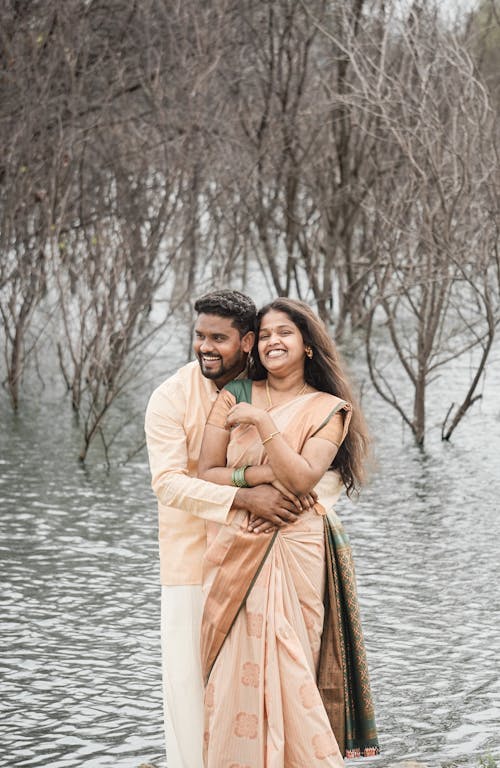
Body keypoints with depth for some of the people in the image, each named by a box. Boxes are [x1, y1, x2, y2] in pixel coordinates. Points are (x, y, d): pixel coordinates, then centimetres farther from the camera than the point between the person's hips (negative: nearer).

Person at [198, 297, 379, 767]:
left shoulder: (329, 410, 3)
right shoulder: (234, 397, 8)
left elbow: (303, 477, -11)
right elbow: (205, 474, 2)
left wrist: (263, 423, -16)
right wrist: (256, 475, -13)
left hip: (294, 552, -2)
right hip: (235, 552, 2)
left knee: (287, 666, -4)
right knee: (236, 670, -2)